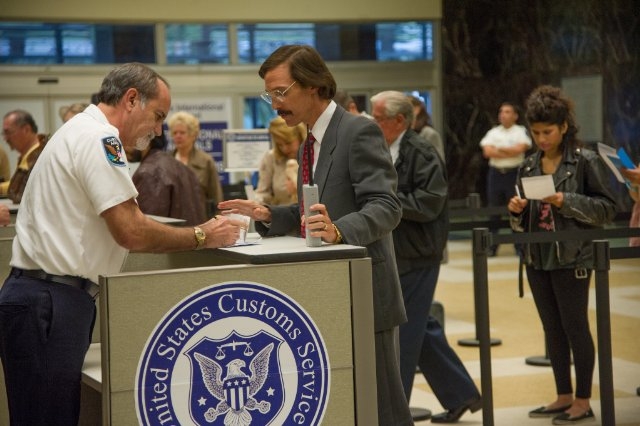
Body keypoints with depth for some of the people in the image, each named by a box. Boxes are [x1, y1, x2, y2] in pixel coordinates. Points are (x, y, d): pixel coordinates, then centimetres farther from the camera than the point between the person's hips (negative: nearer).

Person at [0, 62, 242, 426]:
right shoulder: (98, 137, -13)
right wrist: (201, 237, -5)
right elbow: (131, 232, -18)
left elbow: (121, 230, 19)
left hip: (52, 298, 10)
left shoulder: (85, 133, 20)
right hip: (48, 301, -10)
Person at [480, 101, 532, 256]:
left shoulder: (521, 132, 3)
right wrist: (510, 152, -7)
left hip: (514, 173, -3)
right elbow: (487, 152, -3)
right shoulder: (493, 133, 11)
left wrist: (498, 149, -4)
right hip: (496, 173, 3)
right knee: (493, 210, 5)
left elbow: (520, 149, -13)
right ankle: (491, 246, 12)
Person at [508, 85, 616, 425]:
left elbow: (607, 208, -10)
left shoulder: (586, 161, -7)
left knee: (575, 328, -1)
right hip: (537, 257, 6)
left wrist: (565, 202, -20)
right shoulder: (529, 167, 10)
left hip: (571, 258, -6)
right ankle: (563, 396, 21)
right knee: (552, 329, 11)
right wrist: (516, 211, -7)